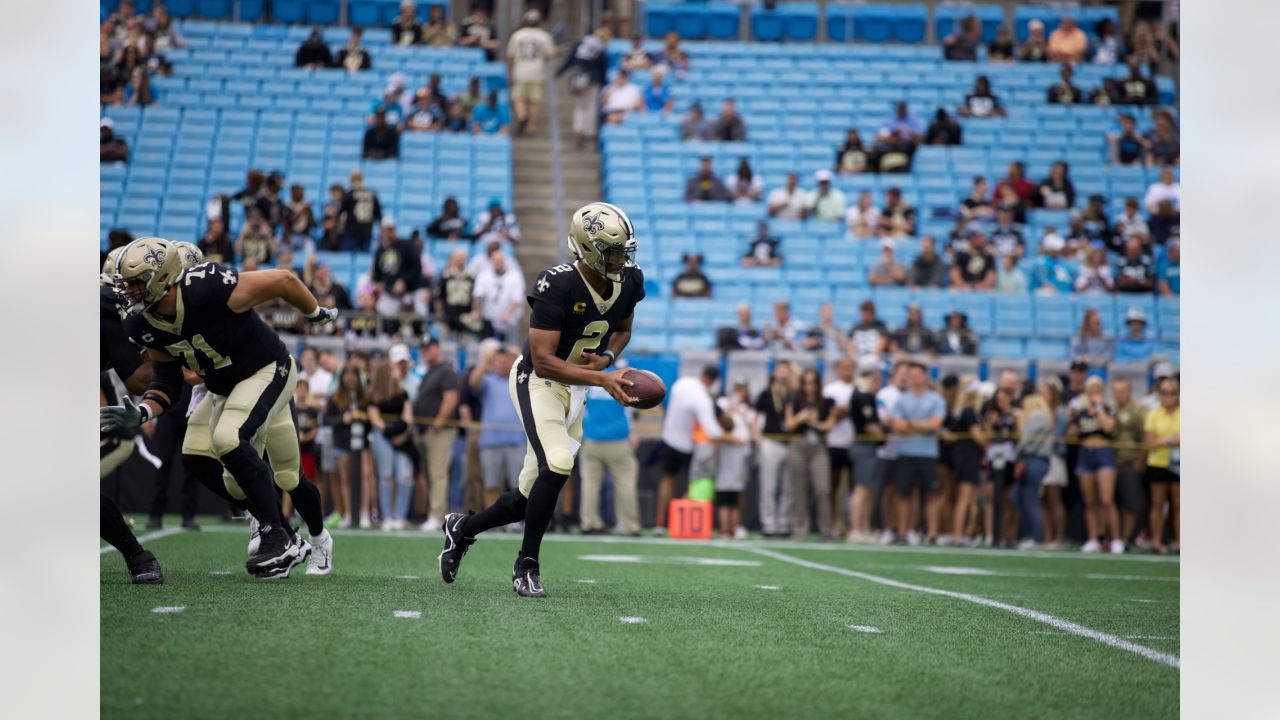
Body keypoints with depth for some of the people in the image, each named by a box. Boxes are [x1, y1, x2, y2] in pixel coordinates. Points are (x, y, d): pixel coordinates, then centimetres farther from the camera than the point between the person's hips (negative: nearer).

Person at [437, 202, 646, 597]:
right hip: (537, 381, -7)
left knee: (531, 497, 7)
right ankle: (526, 566, -12)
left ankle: (463, 528, 35)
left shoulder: (629, 280, -6)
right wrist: (604, 380, -36)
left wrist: (605, 358, -9)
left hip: (573, 388, 7)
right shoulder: (558, 285, -27)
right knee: (558, 464, -29)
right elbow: (543, 361, -28)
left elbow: (623, 329, 14)